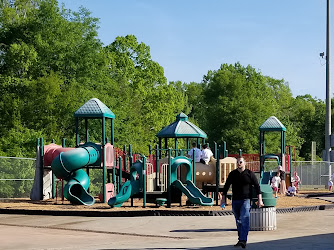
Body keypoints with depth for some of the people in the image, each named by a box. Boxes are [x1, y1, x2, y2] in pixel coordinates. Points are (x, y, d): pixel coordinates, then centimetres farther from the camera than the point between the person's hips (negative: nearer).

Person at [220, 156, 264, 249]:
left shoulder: (250, 174, 1)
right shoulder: (232, 174, 10)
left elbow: (257, 186, 2)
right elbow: (226, 186, 15)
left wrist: (259, 200, -3)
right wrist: (223, 198, 9)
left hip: (246, 200, -4)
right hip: (235, 200, 4)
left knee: (244, 219, -18)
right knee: (238, 222, 9)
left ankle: (243, 240, -26)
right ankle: (240, 240, 19)